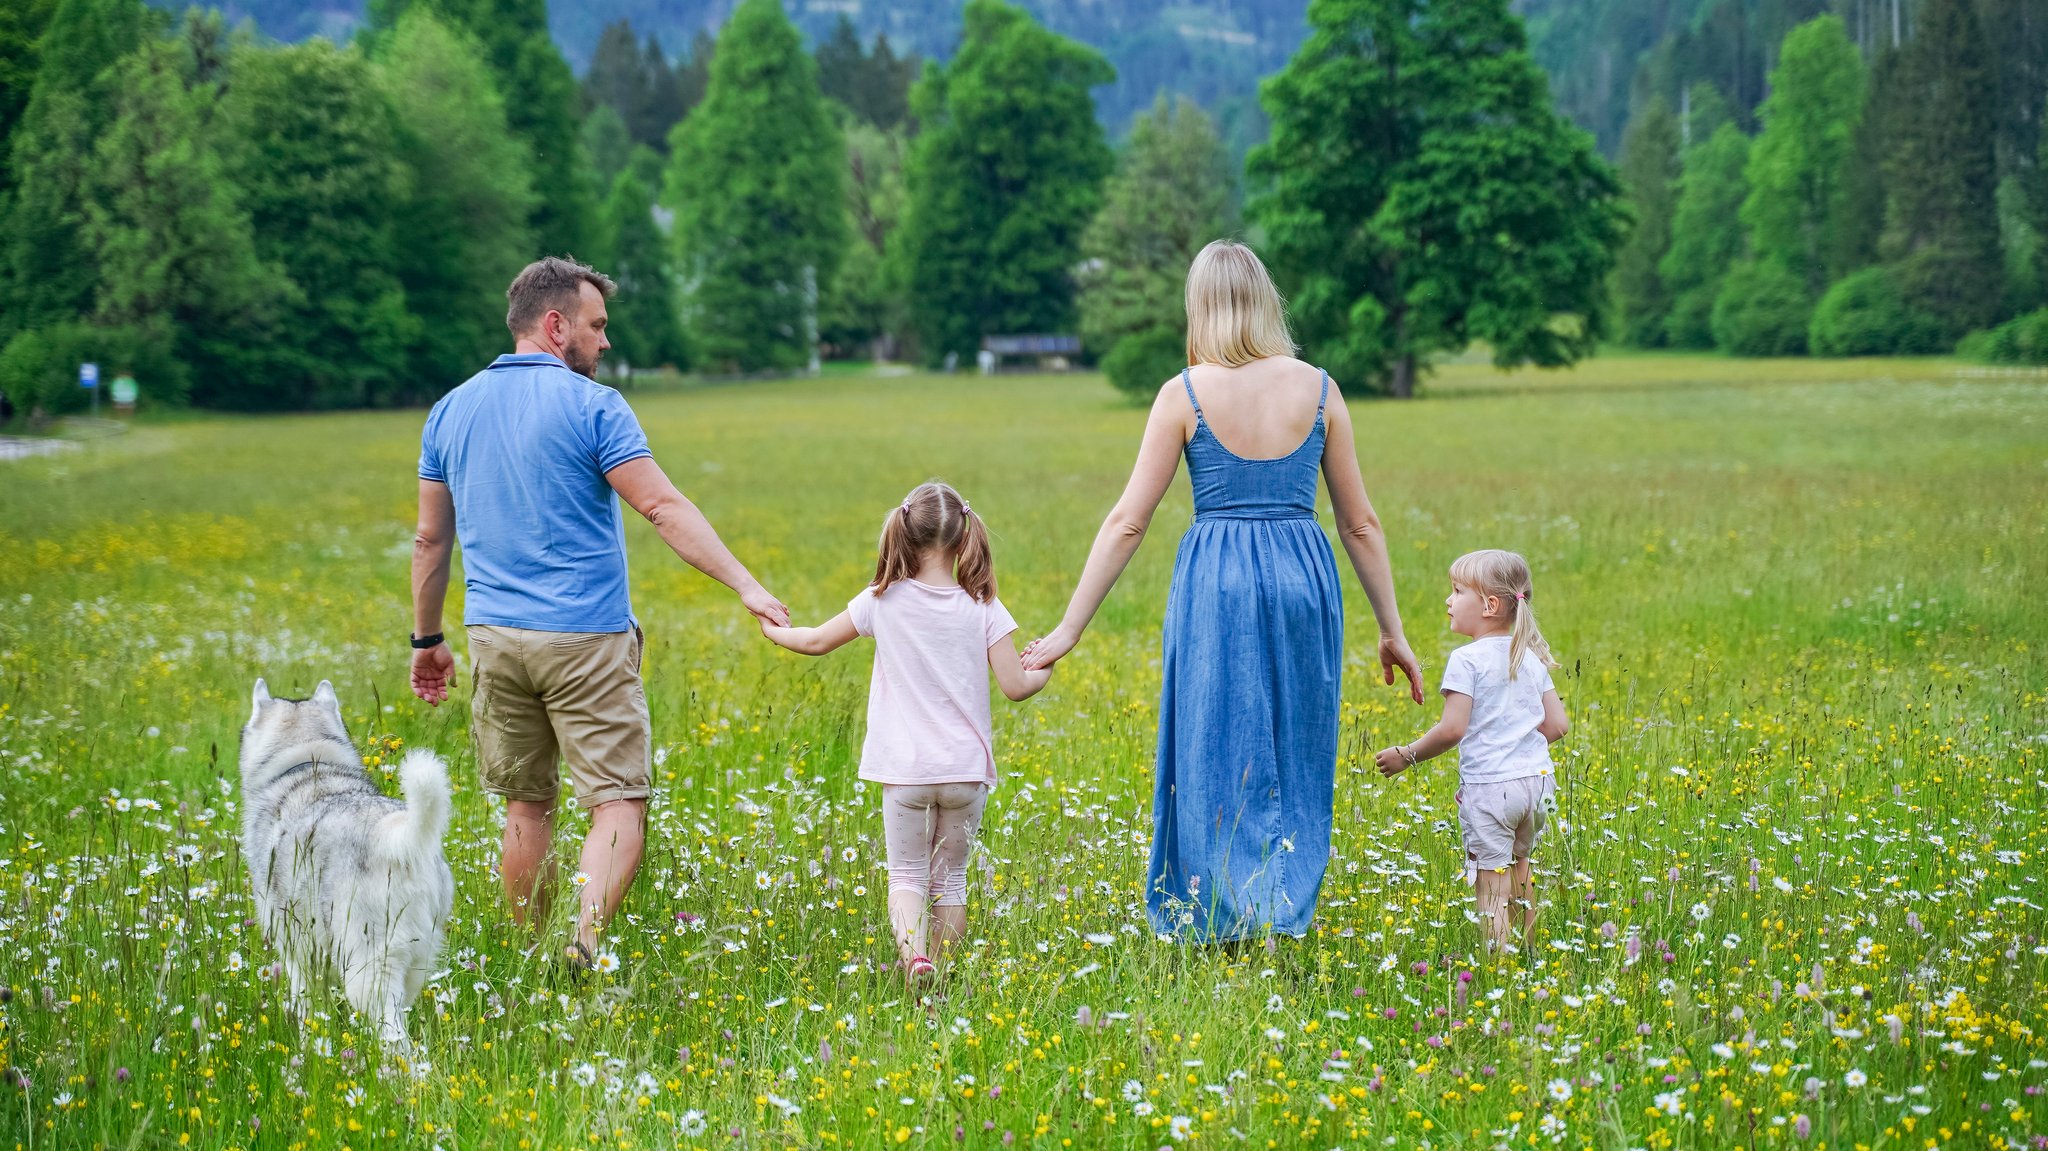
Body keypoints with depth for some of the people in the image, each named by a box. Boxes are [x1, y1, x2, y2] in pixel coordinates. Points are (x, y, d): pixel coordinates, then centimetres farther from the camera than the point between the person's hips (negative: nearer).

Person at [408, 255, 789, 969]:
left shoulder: (452, 411, 10)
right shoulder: (591, 406, -8)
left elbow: (431, 541, 15)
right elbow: (663, 508, -15)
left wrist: (427, 640, 23)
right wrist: (745, 585, -15)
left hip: (495, 639, 6)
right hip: (585, 640, -6)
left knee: (527, 805, 15)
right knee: (620, 803, -4)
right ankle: (586, 942, -22)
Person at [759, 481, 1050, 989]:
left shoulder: (883, 602, -4)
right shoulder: (983, 608, -4)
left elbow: (816, 641, 7)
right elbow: (1015, 686, -6)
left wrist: (772, 629, 27)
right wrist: (1043, 671, 16)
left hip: (906, 771, -1)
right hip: (966, 771, 1)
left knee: (906, 873, 8)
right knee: (950, 877, 16)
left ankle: (912, 951, -19)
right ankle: (943, 973, 15)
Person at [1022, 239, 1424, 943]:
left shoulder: (1185, 394, -3)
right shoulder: (1318, 389, 3)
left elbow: (1128, 522, -4)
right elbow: (1360, 523, 7)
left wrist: (1069, 628, 0)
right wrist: (1391, 630, 15)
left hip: (1217, 582, -2)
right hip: (1305, 576, 2)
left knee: (1214, 756, 7)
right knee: (1294, 757, 13)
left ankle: (1222, 922, 9)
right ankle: (1285, 917, 15)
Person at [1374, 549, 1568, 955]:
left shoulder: (1467, 660, -12)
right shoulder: (1532, 659, 9)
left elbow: (1452, 729, -17)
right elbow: (1558, 725, 9)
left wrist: (1406, 755, -5)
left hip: (1488, 787, -7)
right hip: (1537, 779, 7)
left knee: (1491, 884, -3)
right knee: (1519, 869, 23)